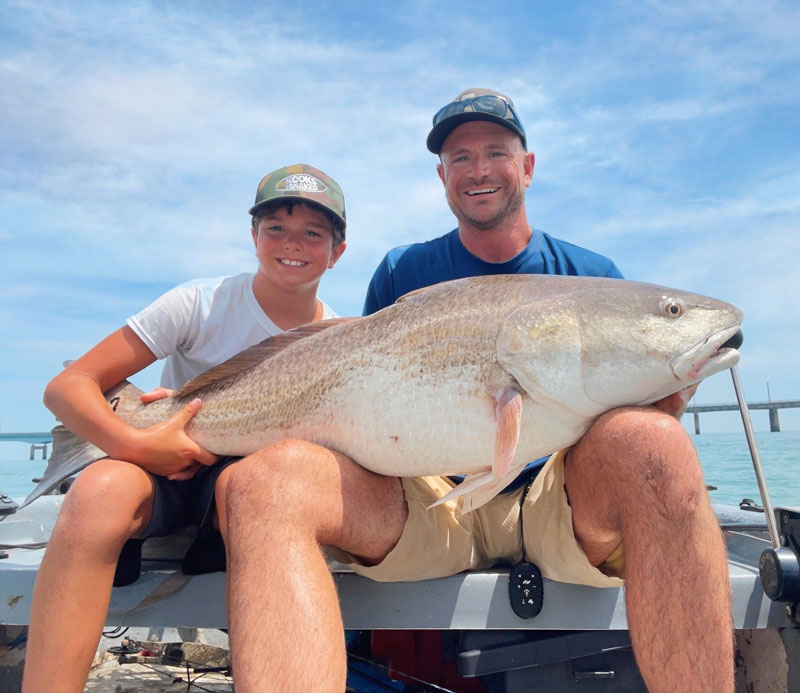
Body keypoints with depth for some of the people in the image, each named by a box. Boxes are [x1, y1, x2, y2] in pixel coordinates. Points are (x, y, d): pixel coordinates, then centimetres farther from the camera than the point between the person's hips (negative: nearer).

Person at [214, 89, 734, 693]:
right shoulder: (402, 273, 14)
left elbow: (650, 409, 12)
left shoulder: (592, 276, 13)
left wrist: (665, 397, -13)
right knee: (266, 478, -27)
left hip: (559, 504, 1)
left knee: (648, 442, -34)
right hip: (430, 502, 1)